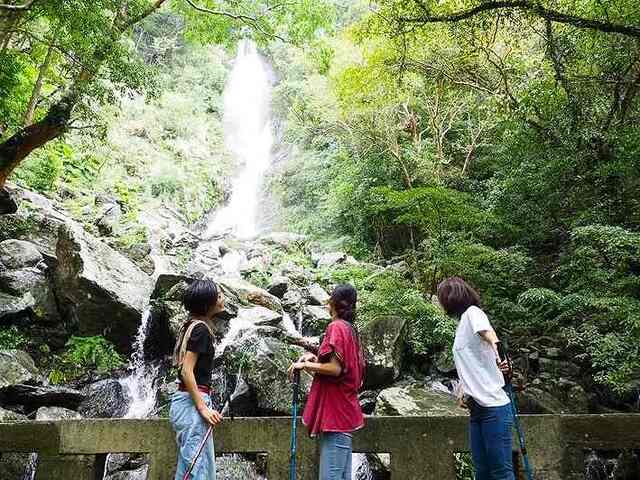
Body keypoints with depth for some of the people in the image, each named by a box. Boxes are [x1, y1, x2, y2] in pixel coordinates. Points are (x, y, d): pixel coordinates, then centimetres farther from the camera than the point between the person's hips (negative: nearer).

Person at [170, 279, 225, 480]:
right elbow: (187, 371, -19)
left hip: (186, 400, 10)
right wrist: (202, 408, -18)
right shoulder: (200, 328, -13)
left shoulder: (192, 325, 14)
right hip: (192, 402, -10)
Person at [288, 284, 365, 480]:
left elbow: (335, 368, -19)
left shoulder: (336, 327, -11)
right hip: (345, 410, 10)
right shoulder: (350, 329, 16)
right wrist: (315, 360, 12)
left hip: (335, 412, -10)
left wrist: (305, 364, -8)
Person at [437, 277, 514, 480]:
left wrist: (498, 357, -46)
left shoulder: (472, 312, -7)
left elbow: (490, 336, -29)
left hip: (493, 407, -9)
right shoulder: (461, 323, 18)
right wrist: (463, 391, 7)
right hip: (476, 408, 9)